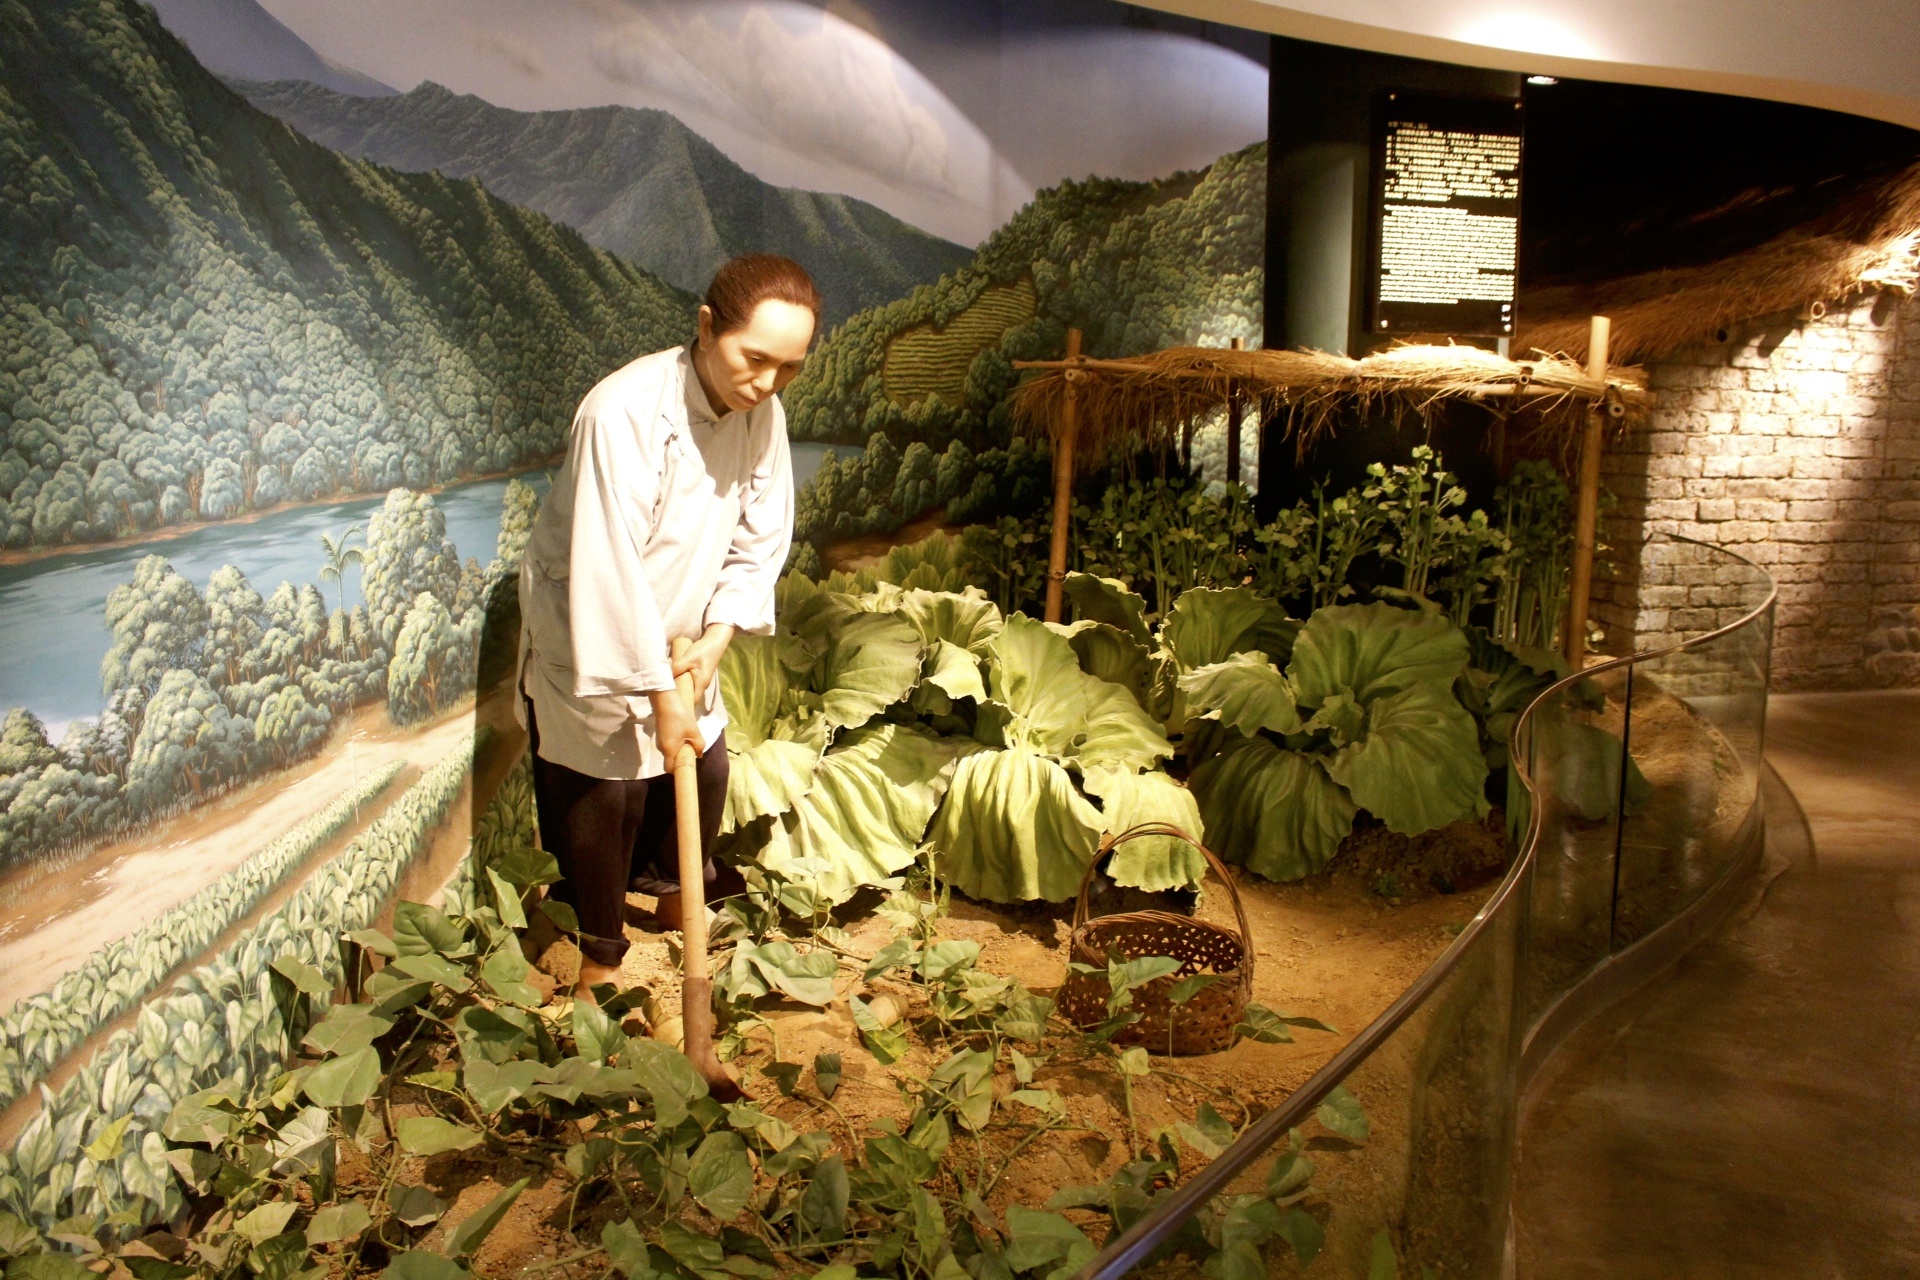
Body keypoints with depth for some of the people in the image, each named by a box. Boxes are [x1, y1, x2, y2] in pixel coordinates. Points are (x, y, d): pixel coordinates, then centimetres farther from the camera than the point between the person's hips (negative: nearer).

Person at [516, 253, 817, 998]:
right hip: (588, 633, -6)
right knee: (605, 791, 1)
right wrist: (659, 694, -28)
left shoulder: (761, 413, -11)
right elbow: (610, 570, -33)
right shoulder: (625, 411, -33)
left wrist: (715, 638, -13)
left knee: (704, 768, 14)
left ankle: (672, 893, 41)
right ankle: (599, 952, 23)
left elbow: (760, 542, -2)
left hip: (678, 635, 6)